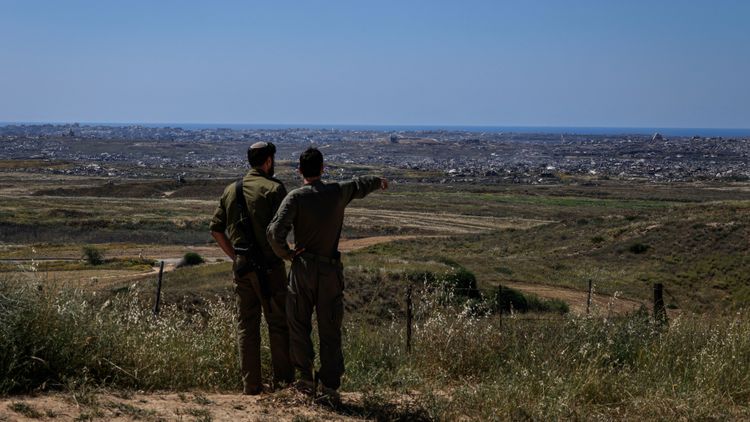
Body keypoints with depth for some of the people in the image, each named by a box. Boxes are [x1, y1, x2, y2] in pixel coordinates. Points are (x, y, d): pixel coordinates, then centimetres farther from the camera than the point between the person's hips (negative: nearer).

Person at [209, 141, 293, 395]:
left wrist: (234, 256, 14)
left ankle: (251, 383, 9)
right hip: (269, 266, -5)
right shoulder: (274, 188, -9)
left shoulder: (231, 190, 9)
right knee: (278, 322, 5)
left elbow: (216, 229, 11)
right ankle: (283, 379, 8)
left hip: (241, 266, 5)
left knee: (246, 324, 9)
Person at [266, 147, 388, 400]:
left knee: (298, 325, 13)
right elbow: (361, 185, 22)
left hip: (302, 268, -2)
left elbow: (275, 232, -22)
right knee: (330, 330, 7)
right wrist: (378, 182, 43)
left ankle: (306, 378, 13)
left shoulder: (296, 197, -10)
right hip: (331, 270, 2)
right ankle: (330, 386, 7)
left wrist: (284, 253, -3)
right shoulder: (338, 193, 0)